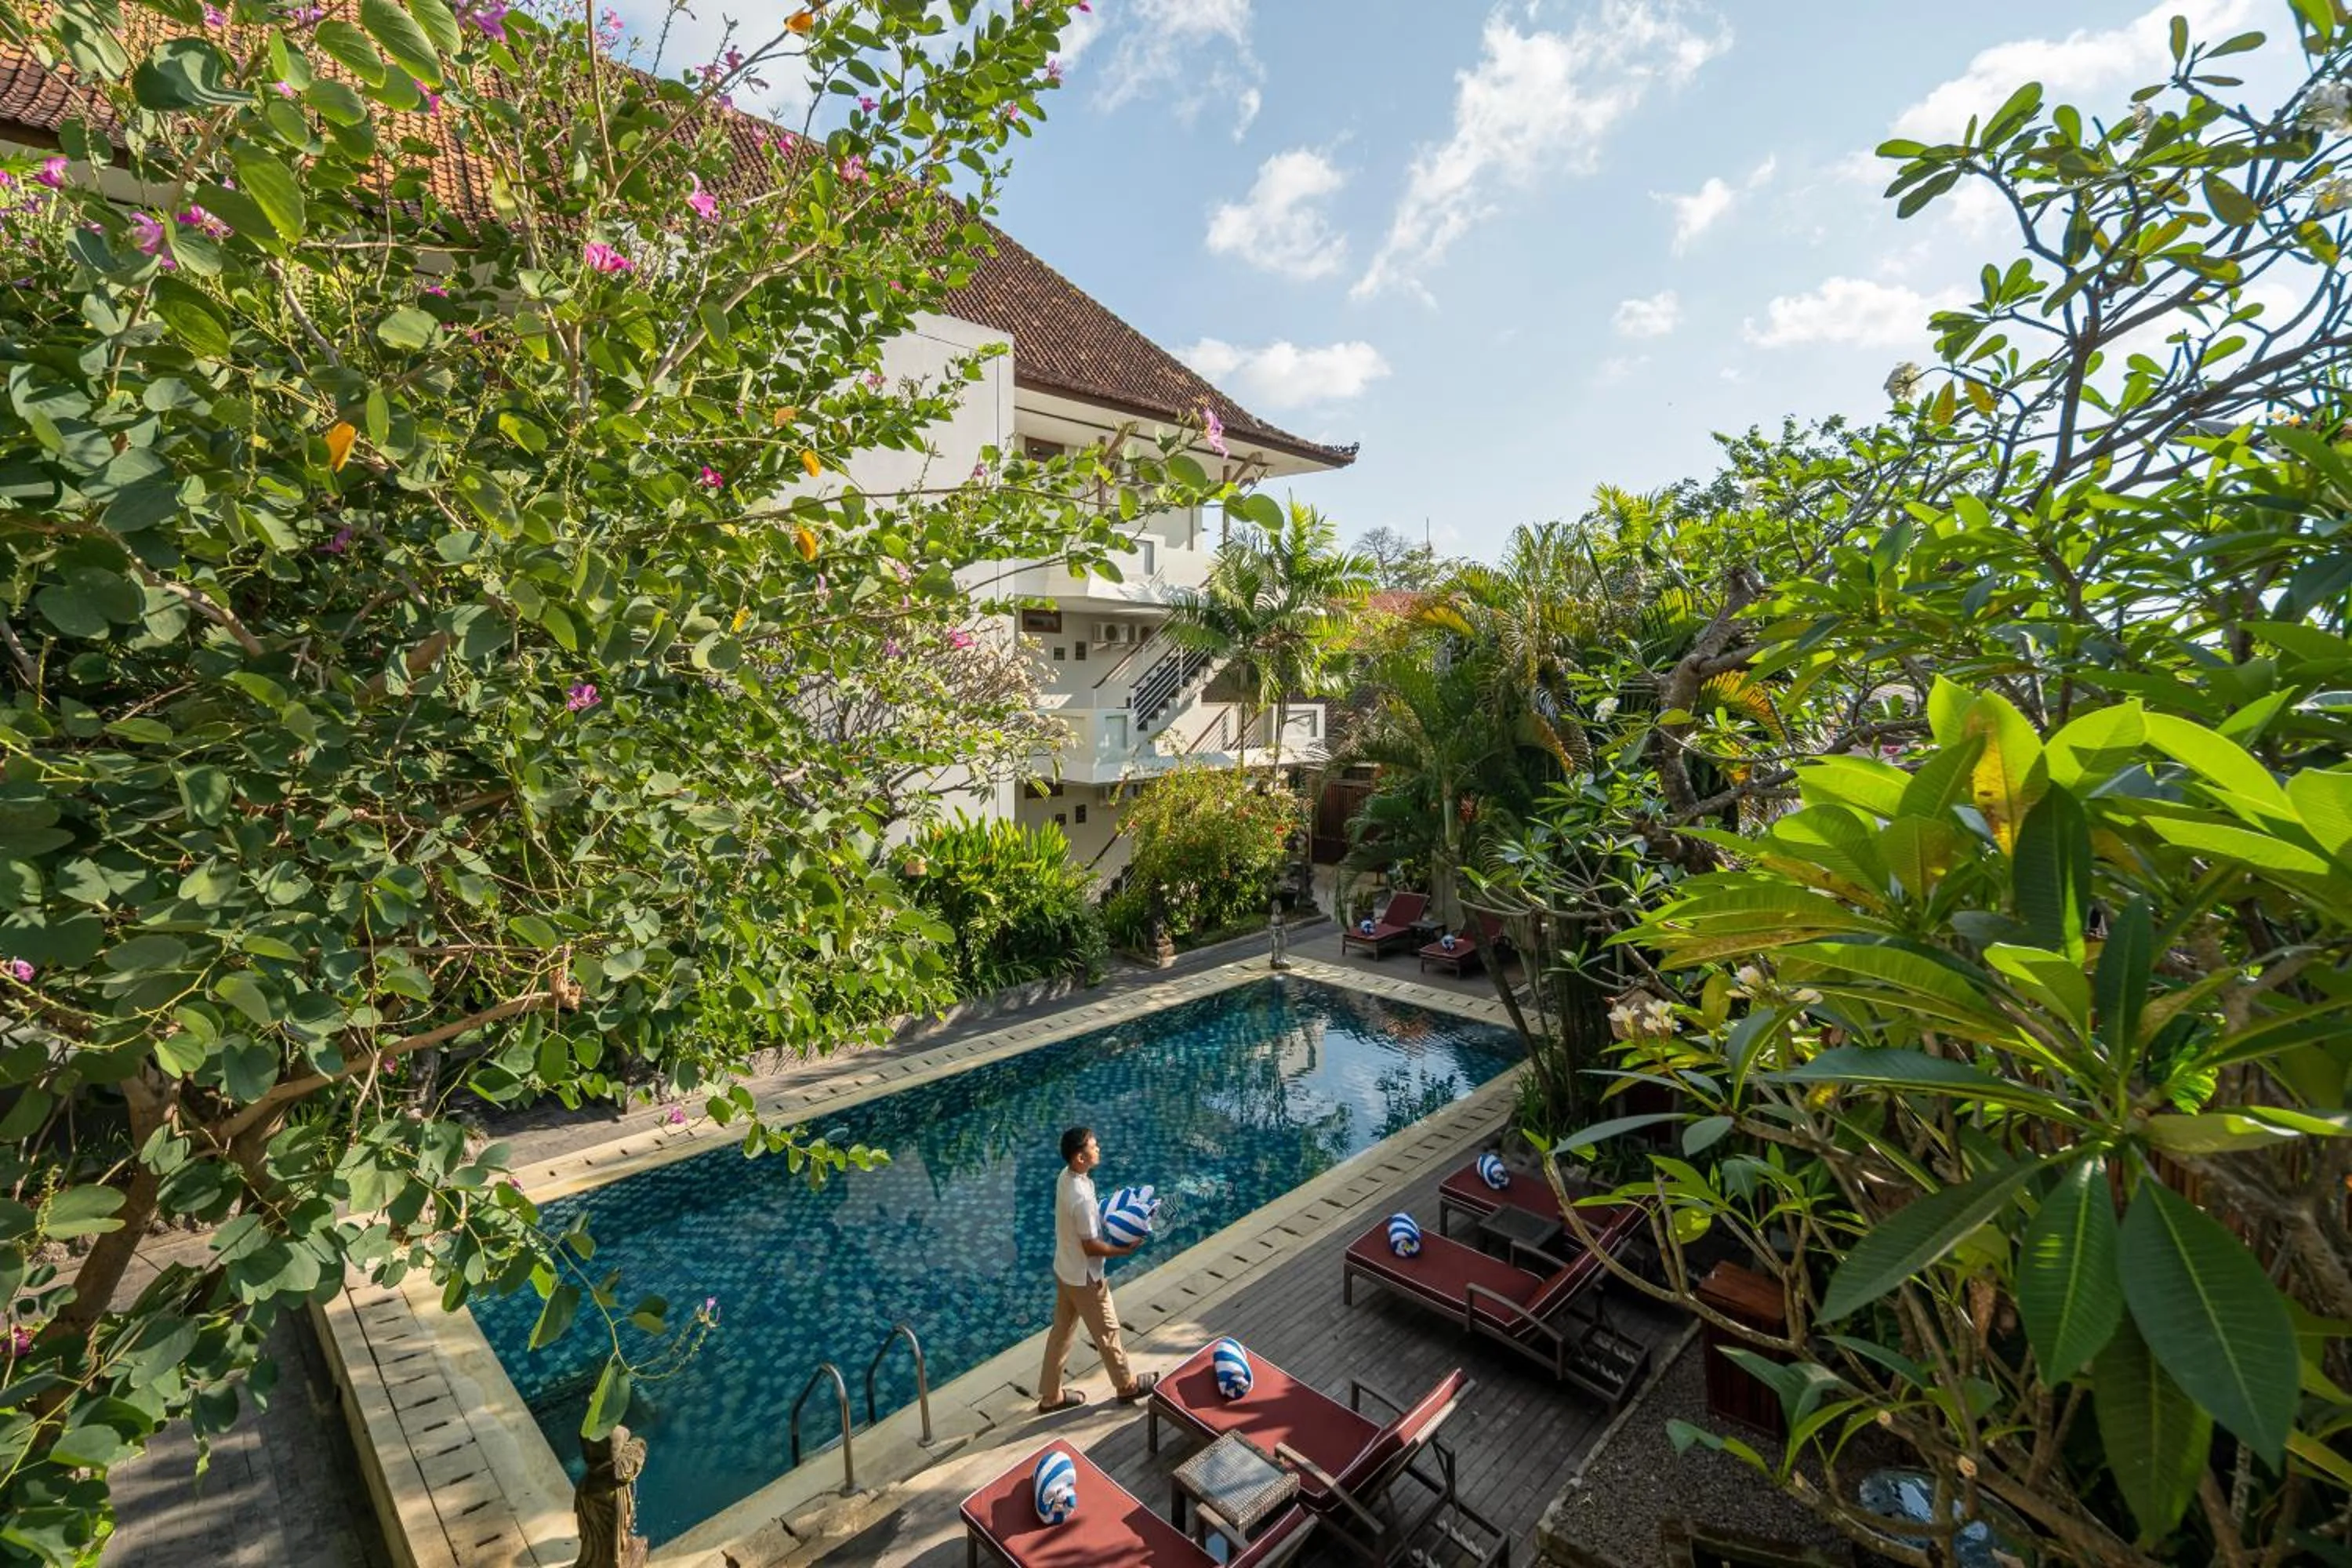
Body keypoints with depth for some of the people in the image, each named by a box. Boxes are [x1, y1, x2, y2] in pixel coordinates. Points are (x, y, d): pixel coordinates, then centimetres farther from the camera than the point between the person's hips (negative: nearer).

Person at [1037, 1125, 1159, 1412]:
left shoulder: (1066, 1176, -7)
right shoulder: (1082, 1197, -35)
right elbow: (1091, 1247, -26)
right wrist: (1124, 1250, -14)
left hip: (1064, 1269, 8)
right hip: (1084, 1277, -8)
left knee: (1062, 1330, 22)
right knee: (1107, 1331, 15)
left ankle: (1051, 1395, 37)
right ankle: (1127, 1386, 36)